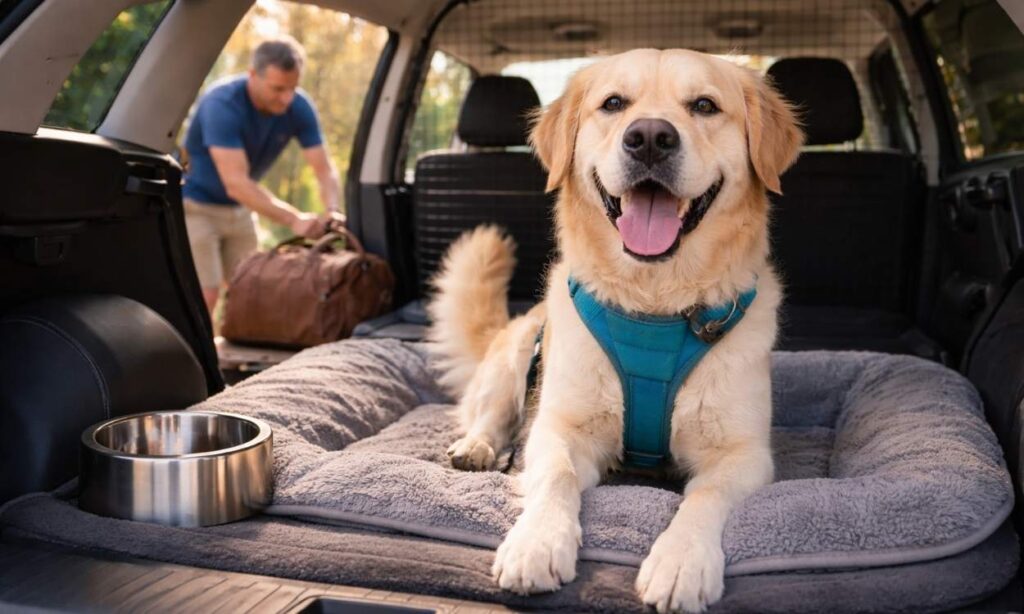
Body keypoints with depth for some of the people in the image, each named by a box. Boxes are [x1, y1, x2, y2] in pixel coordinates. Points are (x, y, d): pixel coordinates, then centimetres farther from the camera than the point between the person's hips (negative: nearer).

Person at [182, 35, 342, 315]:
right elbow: (236, 184, -38)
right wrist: (293, 219, -47)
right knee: (205, 297, -13)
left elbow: (325, 169, -14)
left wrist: (332, 211, -35)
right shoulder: (222, 104, -30)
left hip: (239, 209, 6)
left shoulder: (299, 107, -14)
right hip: (195, 205, -6)